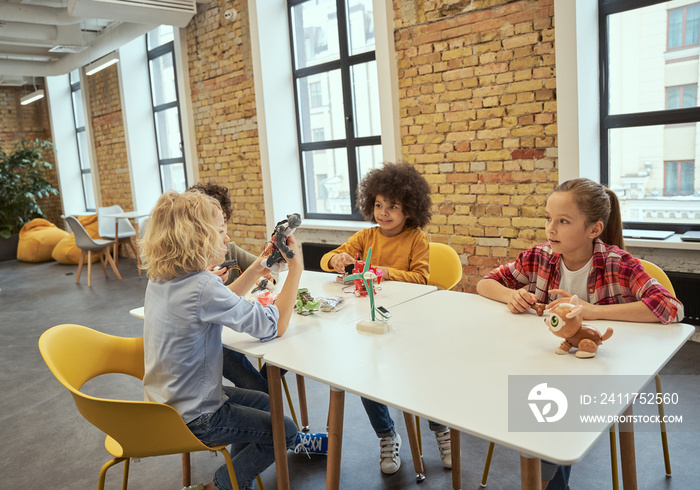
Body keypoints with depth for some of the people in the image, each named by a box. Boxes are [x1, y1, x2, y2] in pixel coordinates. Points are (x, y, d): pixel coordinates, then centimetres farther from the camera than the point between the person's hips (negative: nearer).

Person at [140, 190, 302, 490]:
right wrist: (296, 267, -21)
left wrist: (260, 265, 3)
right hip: (191, 419, -8)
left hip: (164, 403, 8)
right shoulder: (202, 286, -31)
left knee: (263, 402, 25)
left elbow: (221, 304, 10)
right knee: (285, 430, 9)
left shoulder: (159, 279, -3)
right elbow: (275, 326, -29)